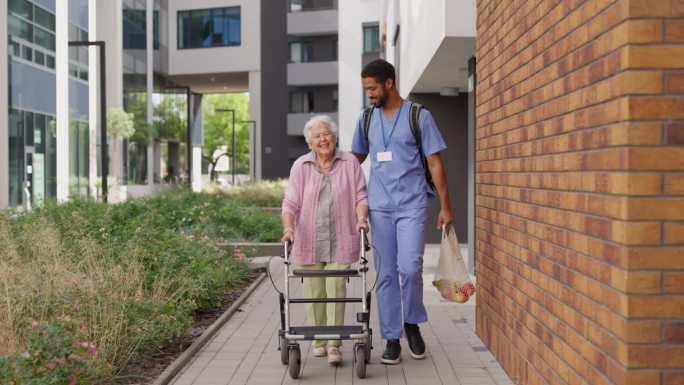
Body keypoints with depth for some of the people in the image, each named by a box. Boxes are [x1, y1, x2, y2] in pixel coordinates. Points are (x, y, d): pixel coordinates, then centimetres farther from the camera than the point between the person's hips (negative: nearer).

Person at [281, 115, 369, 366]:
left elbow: (360, 195, 5)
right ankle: (318, 340, 19)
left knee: (336, 290, -6)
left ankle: (334, 344, -2)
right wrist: (288, 227, -15)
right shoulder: (301, 166, 5)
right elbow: (291, 202, 1)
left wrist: (361, 218, -13)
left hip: (339, 241, -1)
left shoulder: (350, 164, 4)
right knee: (314, 292, 6)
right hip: (309, 241, 1)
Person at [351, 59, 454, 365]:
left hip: (412, 205, -3)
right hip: (379, 207, 3)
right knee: (386, 274, 4)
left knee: (410, 268, -12)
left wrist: (445, 206, -3)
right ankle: (392, 339, 13)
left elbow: (435, 162, -1)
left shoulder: (418, 116, -1)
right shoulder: (366, 119, 10)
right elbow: (356, 158, 20)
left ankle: (412, 323, 15)